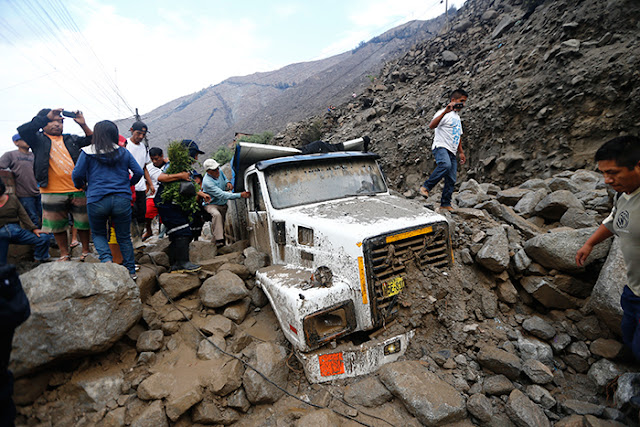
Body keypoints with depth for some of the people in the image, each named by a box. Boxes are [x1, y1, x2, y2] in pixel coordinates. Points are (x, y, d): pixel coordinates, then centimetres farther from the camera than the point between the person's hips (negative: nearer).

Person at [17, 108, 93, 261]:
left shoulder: (71, 139, 14)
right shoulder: (38, 139, 7)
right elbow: (22, 130, -11)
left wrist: (83, 125, -2)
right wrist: (47, 116, -12)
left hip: (77, 190, 1)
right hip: (52, 192, -1)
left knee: (83, 223, 8)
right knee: (57, 226, 8)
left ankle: (86, 251, 24)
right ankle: (64, 255, 22)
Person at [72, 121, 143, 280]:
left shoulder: (88, 152, 1)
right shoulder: (124, 152, 6)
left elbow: (77, 174, 0)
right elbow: (138, 172, 5)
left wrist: (81, 186, 21)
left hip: (97, 200, -1)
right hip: (122, 199, 1)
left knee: (98, 234, 20)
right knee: (124, 237, 11)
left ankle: (106, 259, -3)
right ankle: (131, 271, 15)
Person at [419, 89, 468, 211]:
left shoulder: (457, 117, 25)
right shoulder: (444, 113, -4)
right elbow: (431, 126, -24)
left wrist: (461, 152, 29)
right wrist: (445, 112, -31)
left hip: (452, 152, 8)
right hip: (440, 147, -8)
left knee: (451, 180, 3)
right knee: (446, 165, -37)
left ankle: (445, 204, 11)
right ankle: (426, 187, -25)